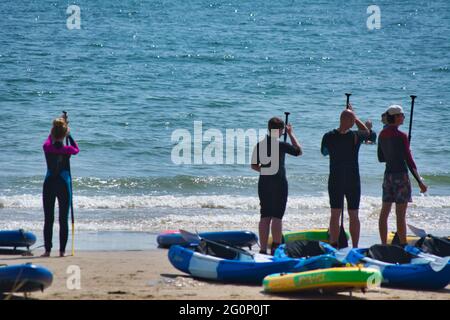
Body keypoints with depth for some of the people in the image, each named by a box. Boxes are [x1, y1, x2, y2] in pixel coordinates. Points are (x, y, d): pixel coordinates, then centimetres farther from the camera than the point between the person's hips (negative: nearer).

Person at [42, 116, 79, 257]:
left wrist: (57, 127, 29)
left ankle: (47, 250, 3)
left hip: (49, 185, 2)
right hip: (64, 185, -2)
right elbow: (76, 149, 14)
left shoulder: (47, 147, -7)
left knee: (48, 220, 5)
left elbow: (50, 138, 18)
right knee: (63, 219, 4)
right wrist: (69, 135, 20)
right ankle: (62, 250, 3)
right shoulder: (67, 149, -11)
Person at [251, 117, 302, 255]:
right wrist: (291, 134, 13)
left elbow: (254, 166, 7)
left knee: (265, 217, 8)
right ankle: (276, 247, -7)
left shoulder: (259, 145, 2)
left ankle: (263, 249, 8)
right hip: (279, 182, -4)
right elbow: (299, 151, 6)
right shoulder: (281, 145, -10)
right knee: (277, 217, -3)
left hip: (264, 183, 5)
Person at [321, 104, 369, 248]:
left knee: (335, 214, 6)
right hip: (353, 181, -1)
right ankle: (355, 248, 9)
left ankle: (334, 247, 3)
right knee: (353, 216, 7)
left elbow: (324, 152, 12)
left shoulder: (328, 136, -8)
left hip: (335, 181, 1)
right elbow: (366, 131, 13)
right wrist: (354, 116, 20)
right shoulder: (355, 136, -11)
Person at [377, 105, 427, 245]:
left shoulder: (382, 135, 6)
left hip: (388, 175, 7)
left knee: (384, 212, 10)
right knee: (400, 215, -5)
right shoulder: (401, 136, -15)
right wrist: (420, 182, -10)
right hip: (401, 176, -7)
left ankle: (384, 245, 14)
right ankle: (403, 247, -3)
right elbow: (409, 161, -15)